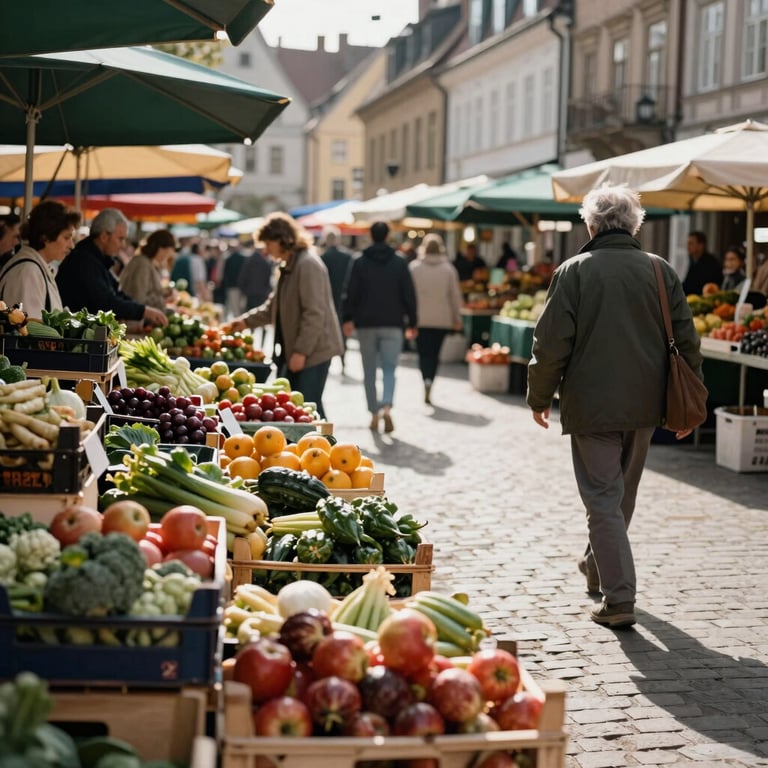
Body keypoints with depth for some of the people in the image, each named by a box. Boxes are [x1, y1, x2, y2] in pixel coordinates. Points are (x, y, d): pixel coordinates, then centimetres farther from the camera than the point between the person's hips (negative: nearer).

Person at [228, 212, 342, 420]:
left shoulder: (308, 264, -17)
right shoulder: (289, 266, 15)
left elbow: (314, 313, -22)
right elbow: (274, 307, 26)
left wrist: (301, 351, -22)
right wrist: (246, 321, 18)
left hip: (314, 350, -10)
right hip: (294, 350, 10)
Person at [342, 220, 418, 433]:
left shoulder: (360, 263, 0)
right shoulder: (399, 263, 1)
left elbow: (351, 294, -4)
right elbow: (409, 295, 2)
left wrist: (348, 319, 3)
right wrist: (411, 323, 8)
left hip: (366, 324, 0)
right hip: (392, 324, 0)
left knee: (369, 371, 10)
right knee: (389, 369, 0)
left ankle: (374, 413, 12)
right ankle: (386, 406, -23)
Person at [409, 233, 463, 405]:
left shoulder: (414, 267, -2)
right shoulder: (448, 268, 0)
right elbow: (455, 295, 3)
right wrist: (457, 317, 11)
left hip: (420, 318, -1)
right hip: (442, 319, 1)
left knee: (424, 353, 4)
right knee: (434, 353, 9)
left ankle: (426, 380, -21)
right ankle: (428, 390, 6)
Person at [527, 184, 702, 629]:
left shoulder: (574, 272, -8)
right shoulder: (662, 271, 1)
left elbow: (551, 343, -9)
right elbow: (687, 341, 4)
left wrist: (540, 398, 4)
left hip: (592, 405, -4)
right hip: (645, 406, 4)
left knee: (604, 500, 1)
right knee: (623, 494, 22)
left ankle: (619, 600, -3)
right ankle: (599, 567, 42)